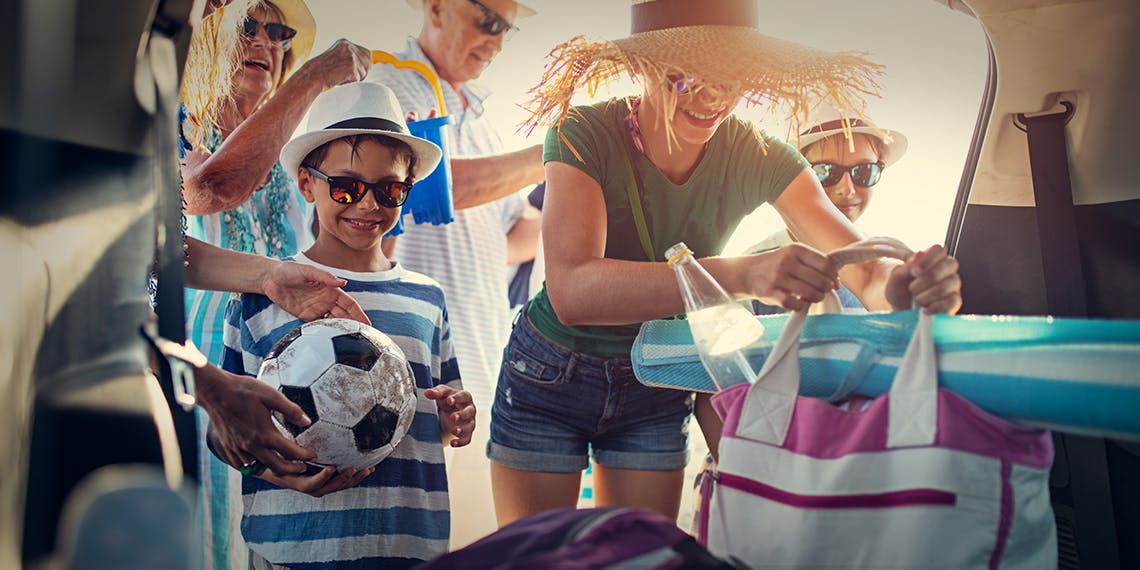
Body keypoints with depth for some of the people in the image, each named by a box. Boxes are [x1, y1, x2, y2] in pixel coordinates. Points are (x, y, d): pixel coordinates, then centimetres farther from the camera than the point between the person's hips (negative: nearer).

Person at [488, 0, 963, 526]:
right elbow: (572, 291, -40)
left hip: (656, 392, 3)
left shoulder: (757, 158, -14)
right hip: (550, 379, -2)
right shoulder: (586, 135, -24)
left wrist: (910, 280, -44)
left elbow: (867, 271, -19)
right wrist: (739, 275, -52)